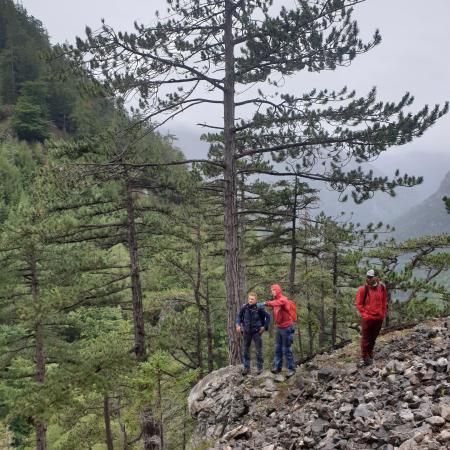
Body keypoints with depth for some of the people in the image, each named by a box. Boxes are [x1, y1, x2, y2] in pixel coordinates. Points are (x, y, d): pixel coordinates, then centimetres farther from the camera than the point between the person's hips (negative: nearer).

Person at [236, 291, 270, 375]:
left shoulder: (259, 308, -12)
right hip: (247, 332, 3)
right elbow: (239, 316, 10)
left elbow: (268, 316, -2)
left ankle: (260, 368, 14)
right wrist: (238, 325, -3)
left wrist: (264, 327, -5)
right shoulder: (244, 308, -6)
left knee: (258, 350, 3)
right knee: (246, 350, 8)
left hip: (257, 331, -3)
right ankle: (246, 367, 19)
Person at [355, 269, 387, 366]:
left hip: (379, 318, 4)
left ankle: (370, 354, 30)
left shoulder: (382, 288, 3)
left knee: (373, 338, 15)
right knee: (366, 338, -1)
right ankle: (364, 357, 4)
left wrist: (383, 313, 8)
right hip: (367, 318, -4)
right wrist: (364, 314, -9)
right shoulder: (362, 289, -9)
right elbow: (358, 303, -4)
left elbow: (384, 301, 14)